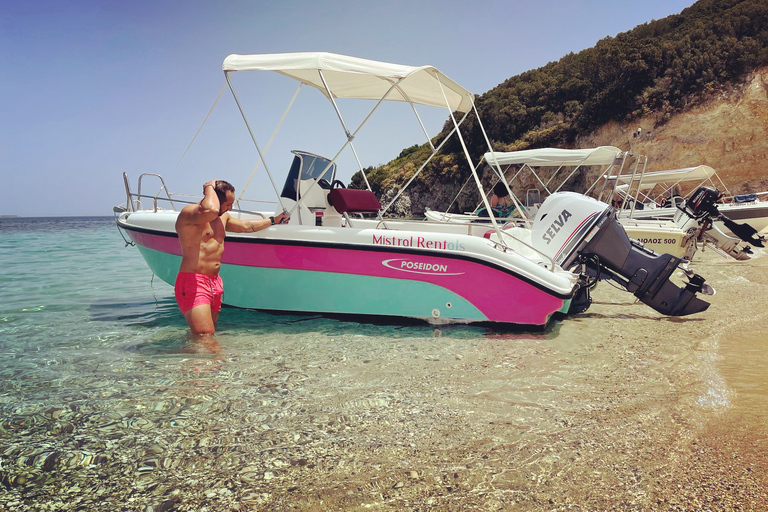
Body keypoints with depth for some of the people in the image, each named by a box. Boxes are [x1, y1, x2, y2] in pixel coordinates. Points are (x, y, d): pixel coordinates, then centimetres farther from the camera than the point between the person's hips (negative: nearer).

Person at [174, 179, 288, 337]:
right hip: (192, 282, -9)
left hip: (215, 282, 9)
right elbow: (211, 210, -33)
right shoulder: (188, 213, -11)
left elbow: (246, 226, 35)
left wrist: (273, 220, 43)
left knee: (211, 335, 6)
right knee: (204, 338, -20)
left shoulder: (223, 217, 20)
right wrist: (210, 187, -15)